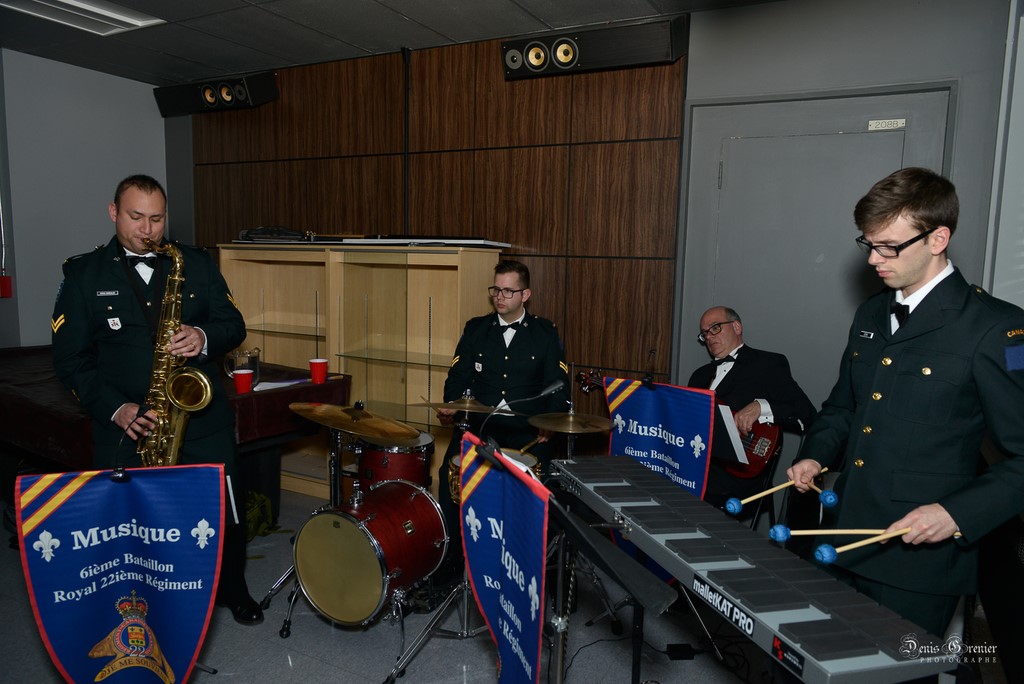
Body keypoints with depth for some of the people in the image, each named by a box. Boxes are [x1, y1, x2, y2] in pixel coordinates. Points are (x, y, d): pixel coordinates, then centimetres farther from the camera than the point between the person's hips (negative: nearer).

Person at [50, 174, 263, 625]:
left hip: (204, 422, 1)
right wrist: (115, 409, -12)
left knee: (226, 514, 8)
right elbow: (70, 360, 1)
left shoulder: (196, 263, 8)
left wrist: (205, 337, -15)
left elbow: (234, 325, 8)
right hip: (127, 430, -1)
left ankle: (233, 592, 33)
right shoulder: (84, 275, 3)